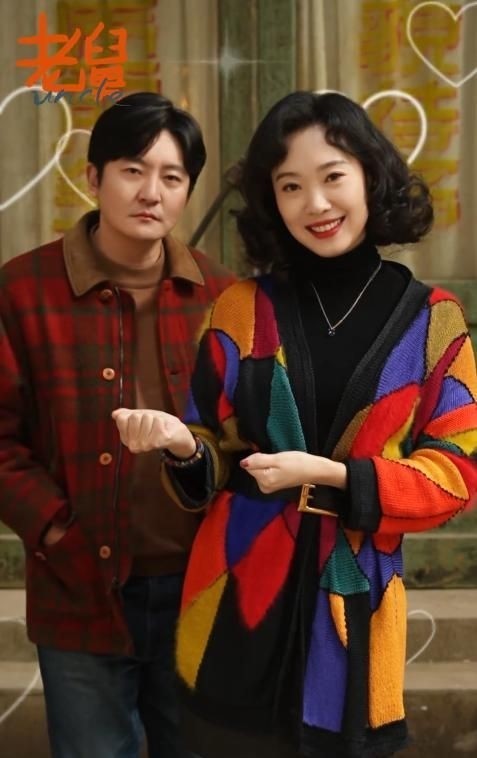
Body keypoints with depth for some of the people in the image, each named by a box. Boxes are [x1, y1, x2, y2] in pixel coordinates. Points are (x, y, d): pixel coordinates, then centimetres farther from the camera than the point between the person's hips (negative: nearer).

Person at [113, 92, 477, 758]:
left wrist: (336, 476, -17)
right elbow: (218, 459, 4)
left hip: (353, 609, -1)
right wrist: (184, 447, -19)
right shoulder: (241, 309, 1)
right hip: (238, 608, 1)